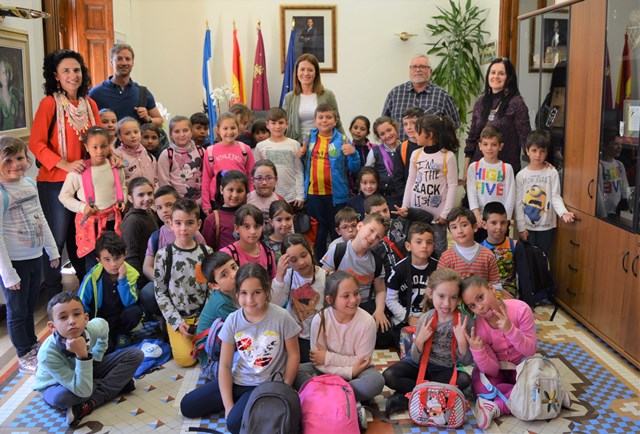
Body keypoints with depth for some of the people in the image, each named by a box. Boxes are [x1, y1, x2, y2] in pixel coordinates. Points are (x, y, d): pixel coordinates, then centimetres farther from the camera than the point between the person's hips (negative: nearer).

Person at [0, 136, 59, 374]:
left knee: (30, 307, 22)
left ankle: (33, 346, 39)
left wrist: (53, 251, 15)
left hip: (35, 257, 6)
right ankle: (25, 357, 25)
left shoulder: (30, 183, 1)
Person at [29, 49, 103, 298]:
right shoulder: (49, 103, -10)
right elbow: (36, 143, -14)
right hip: (55, 182, -5)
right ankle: (53, 293, 19)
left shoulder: (89, 104, 7)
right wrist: (66, 165, -21)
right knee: (57, 237, 3)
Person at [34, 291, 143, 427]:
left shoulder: (94, 327, -27)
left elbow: (104, 326, 3)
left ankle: (88, 405, -19)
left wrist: (96, 357, -1)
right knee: (61, 397, -43)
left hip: (85, 374, 5)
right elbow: (83, 391, -38)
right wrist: (82, 355, -49)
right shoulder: (48, 354, -38)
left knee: (135, 355, -13)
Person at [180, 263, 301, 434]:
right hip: (238, 380, 5)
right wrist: (228, 406, -12)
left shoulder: (281, 318, -19)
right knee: (187, 406, 3)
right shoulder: (232, 320, -9)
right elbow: (225, 365, -5)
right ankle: (240, 401, 15)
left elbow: (293, 355, -6)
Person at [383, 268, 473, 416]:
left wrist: (462, 340, -29)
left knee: (464, 379, -32)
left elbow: (466, 362, -12)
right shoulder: (426, 319, -12)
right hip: (421, 365, 0)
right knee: (388, 376, -21)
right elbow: (416, 359, -6)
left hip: (446, 370, 0)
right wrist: (420, 340, -25)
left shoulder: (464, 320, -15)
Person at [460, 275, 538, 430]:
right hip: (497, 369, 0)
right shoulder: (477, 327, -20)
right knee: (479, 387, -31)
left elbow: (530, 351, -22)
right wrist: (477, 350, -40)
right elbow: (492, 371, -21)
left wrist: (510, 329, -37)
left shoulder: (520, 309, -23)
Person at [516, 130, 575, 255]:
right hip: (527, 226, 1)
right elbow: (518, 203, -2)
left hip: (546, 226, -1)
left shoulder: (552, 173, -6)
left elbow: (555, 197, -8)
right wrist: (521, 227, -5)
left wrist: (564, 213, -28)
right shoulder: (521, 175, -3)